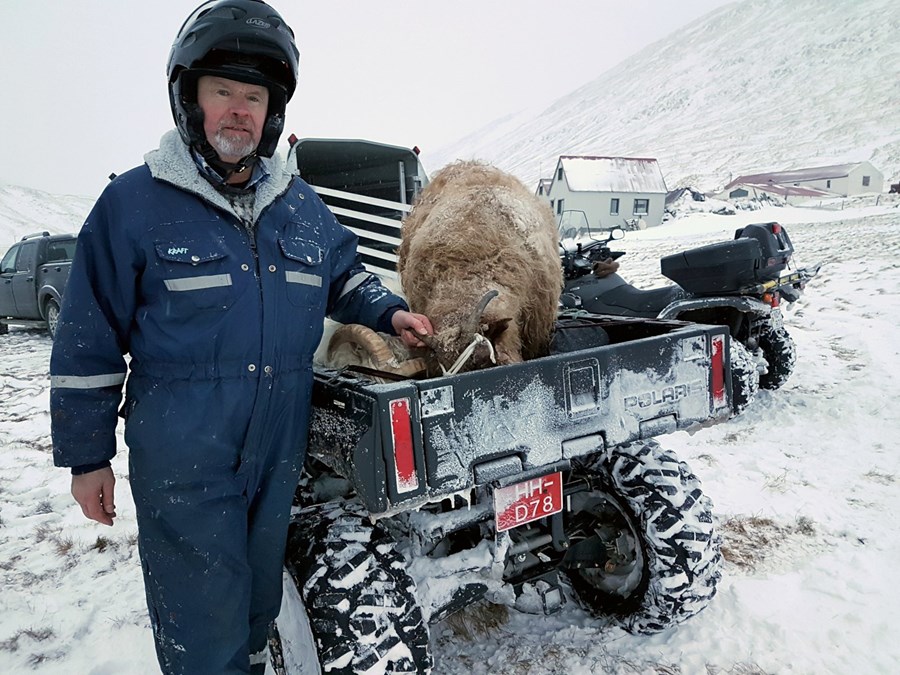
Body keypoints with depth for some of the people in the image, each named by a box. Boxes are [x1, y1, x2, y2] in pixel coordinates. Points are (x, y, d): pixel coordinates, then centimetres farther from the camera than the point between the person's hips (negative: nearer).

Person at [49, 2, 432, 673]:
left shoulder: (301, 205, 7)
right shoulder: (134, 202, -7)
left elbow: (343, 275, 24)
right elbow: (90, 341, -4)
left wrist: (391, 312, 5)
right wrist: (86, 456, -2)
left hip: (280, 456, 5)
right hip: (181, 464, -4)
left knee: (258, 604, 22)